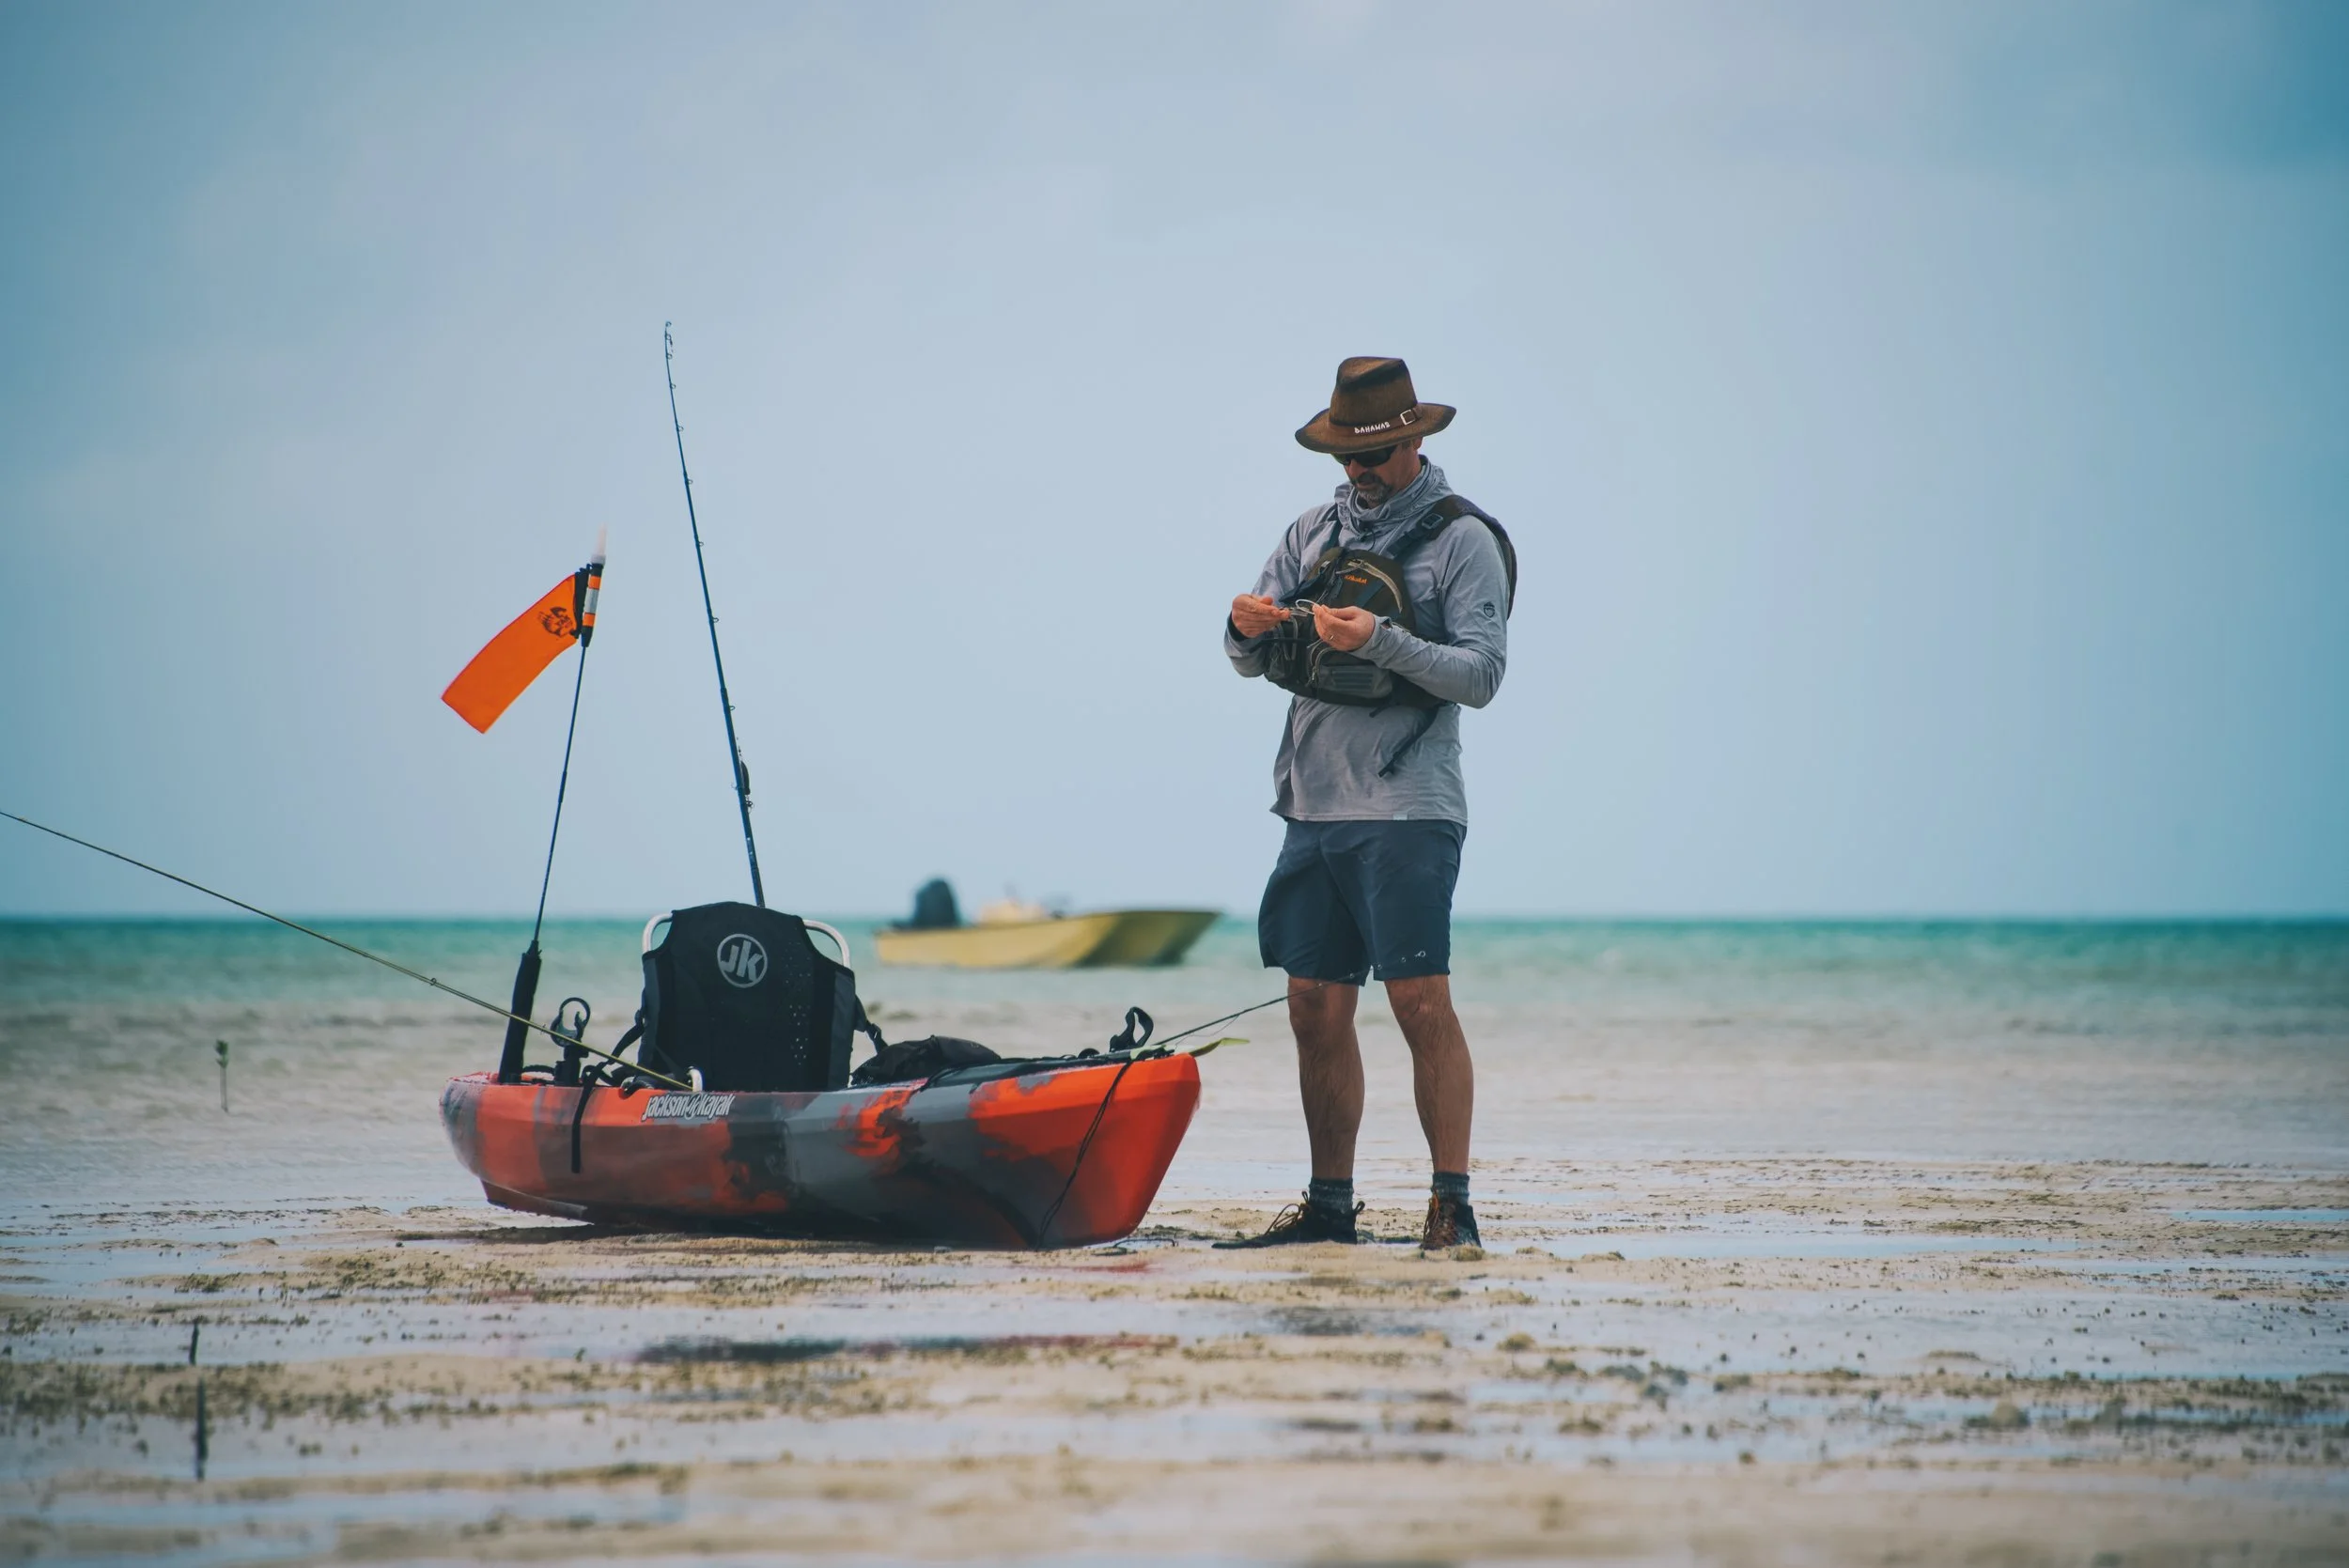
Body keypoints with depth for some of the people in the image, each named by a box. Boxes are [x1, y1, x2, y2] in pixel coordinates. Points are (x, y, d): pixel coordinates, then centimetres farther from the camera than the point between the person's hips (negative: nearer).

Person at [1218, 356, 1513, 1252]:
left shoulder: (1462, 540, -2)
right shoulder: (1315, 532, 16)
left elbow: (1481, 674, -10)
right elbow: (1251, 662, 14)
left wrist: (1380, 642, -22)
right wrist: (1250, 626, -9)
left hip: (1406, 809, -6)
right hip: (1313, 806, 6)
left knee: (1421, 1003, -11)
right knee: (1317, 1010, 6)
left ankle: (1452, 1205, -8)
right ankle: (1330, 1206, 13)